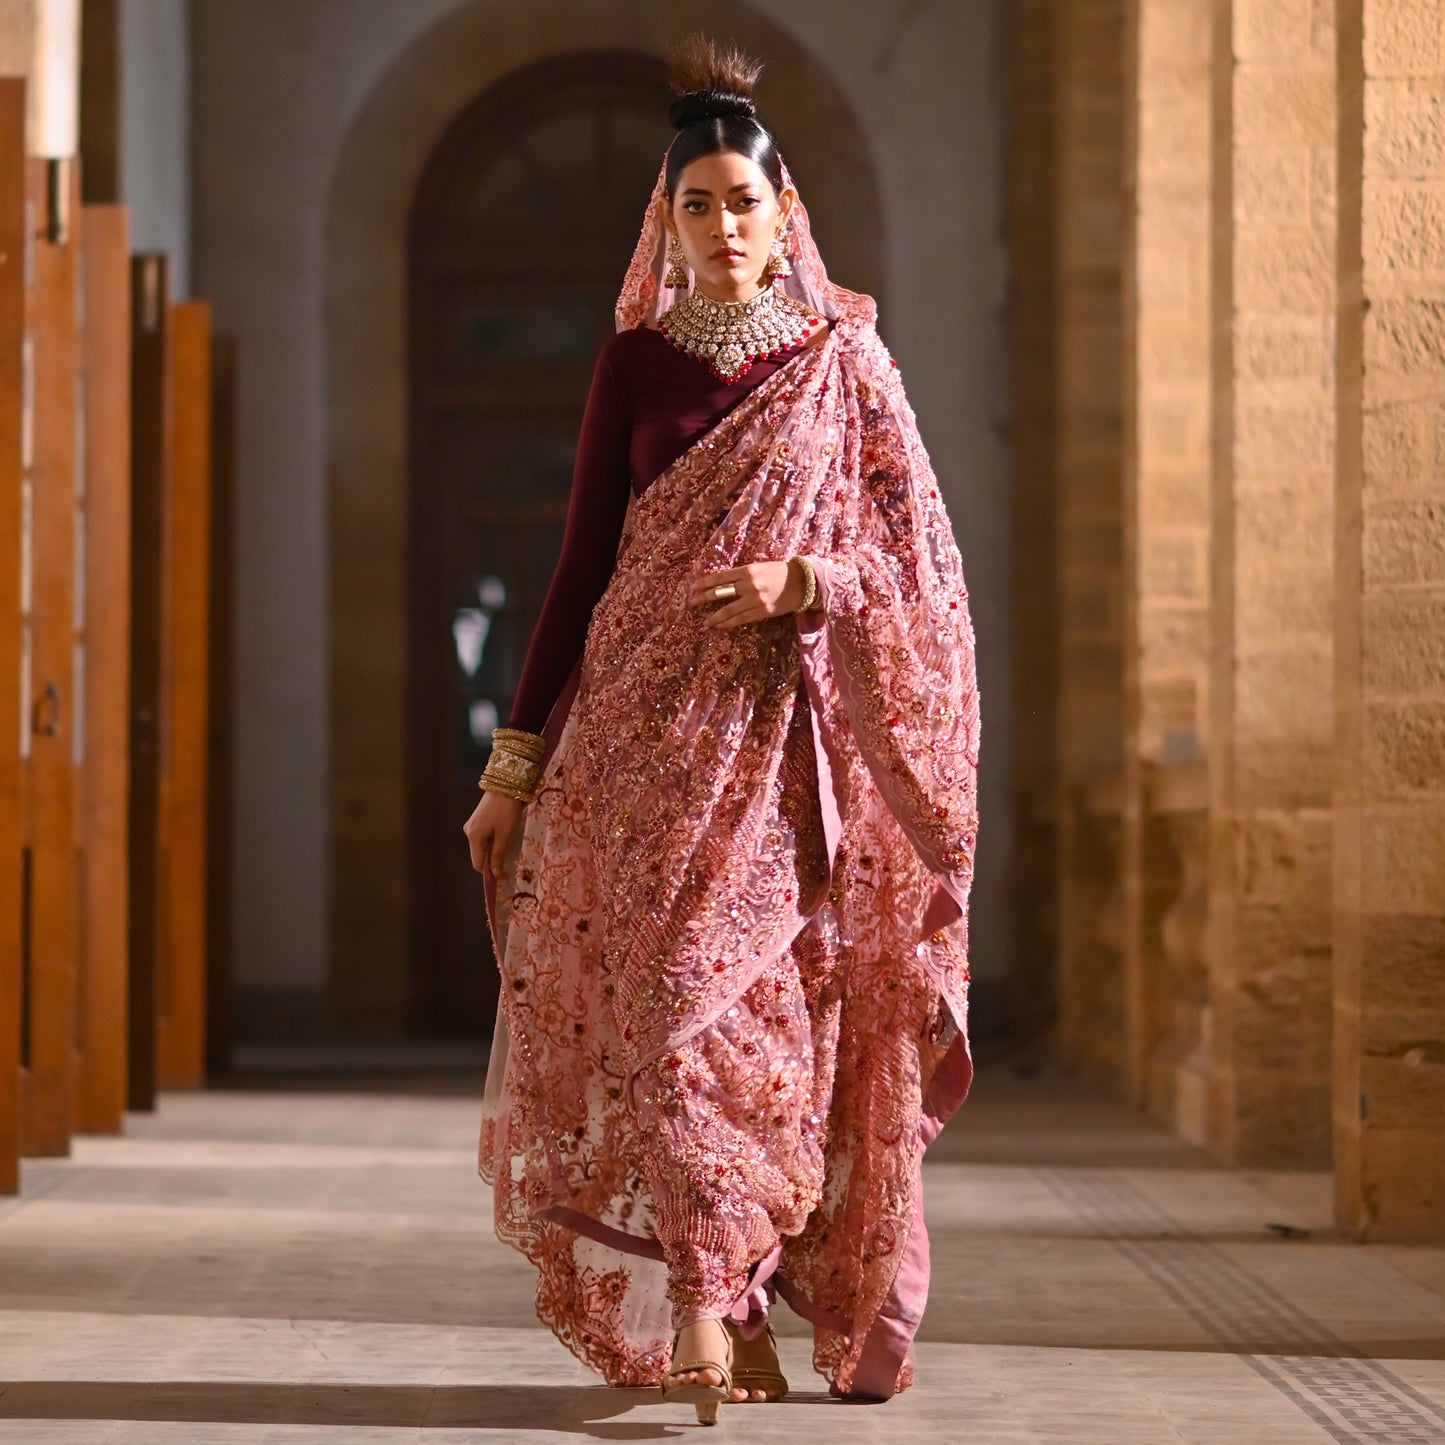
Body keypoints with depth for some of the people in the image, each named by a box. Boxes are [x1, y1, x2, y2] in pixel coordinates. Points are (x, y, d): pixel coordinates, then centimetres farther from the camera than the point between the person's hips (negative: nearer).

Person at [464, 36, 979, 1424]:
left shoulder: (845, 358, 7)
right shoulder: (635, 364, 9)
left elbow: (918, 554, 6)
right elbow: (582, 563, 9)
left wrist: (805, 584, -14)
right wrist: (515, 758, 4)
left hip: (786, 730, 0)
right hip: (648, 726, 0)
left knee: (753, 987, -4)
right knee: (675, 990, -12)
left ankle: (721, 1307, 10)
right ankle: (710, 1310, -14)